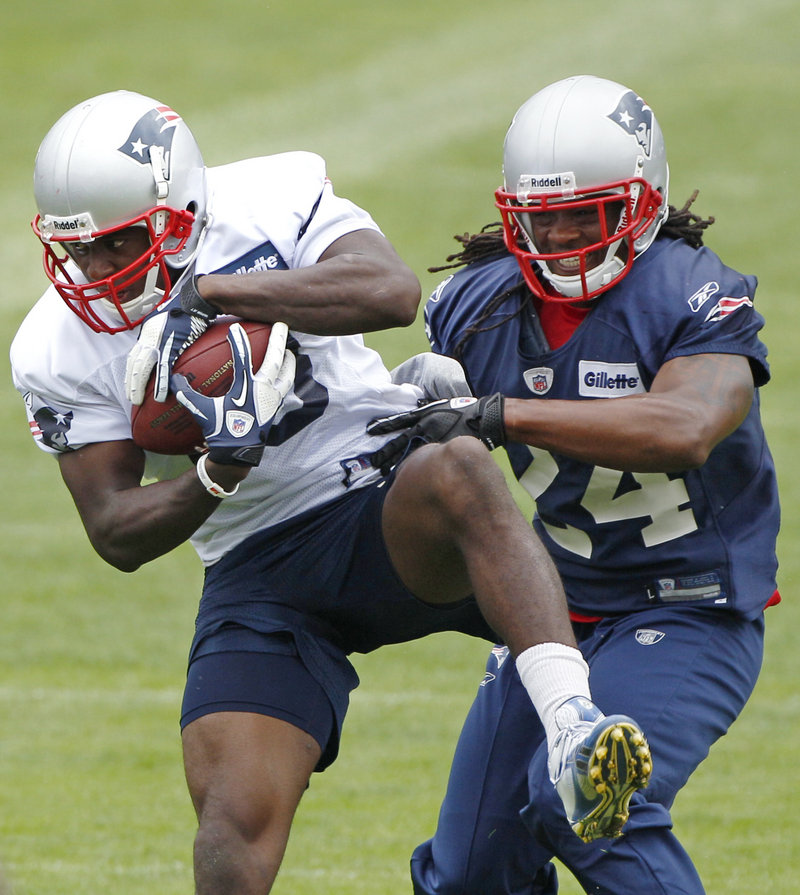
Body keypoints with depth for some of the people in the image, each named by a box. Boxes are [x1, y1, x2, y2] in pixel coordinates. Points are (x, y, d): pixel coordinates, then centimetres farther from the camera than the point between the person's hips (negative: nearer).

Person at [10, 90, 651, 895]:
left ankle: (574, 737, -50)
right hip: (257, 576, 3)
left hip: (387, 508, -3)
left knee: (458, 474, -38)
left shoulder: (268, 206, -9)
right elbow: (118, 534, -3)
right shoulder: (58, 352, -2)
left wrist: (209, 293, -31)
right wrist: (219, 471, -23)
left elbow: (391, 292, -28)